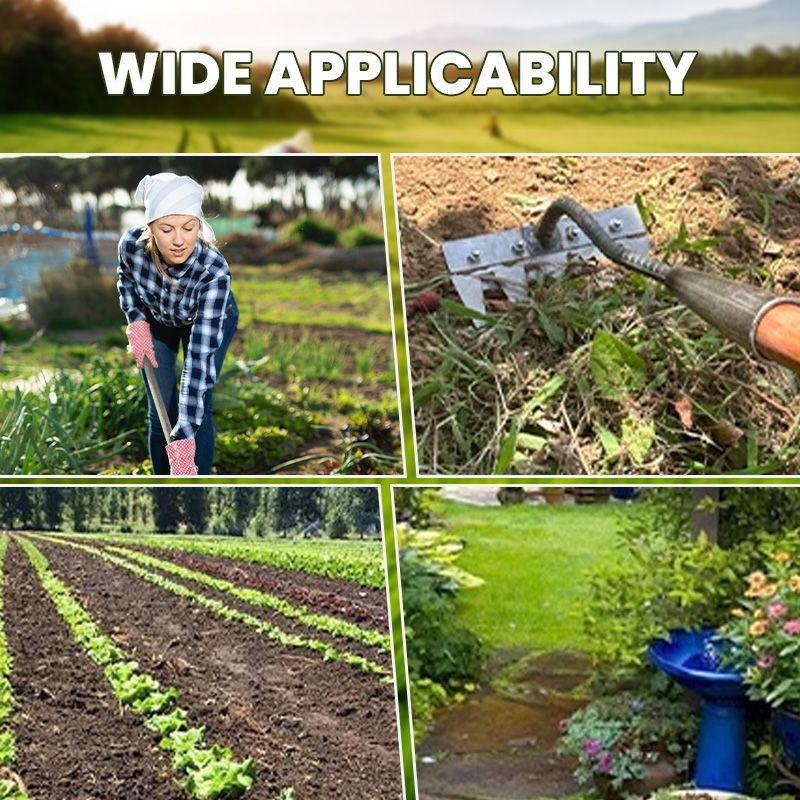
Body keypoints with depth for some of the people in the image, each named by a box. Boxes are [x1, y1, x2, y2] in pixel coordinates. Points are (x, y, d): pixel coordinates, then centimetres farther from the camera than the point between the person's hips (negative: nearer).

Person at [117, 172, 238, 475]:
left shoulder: (214, 271, -43)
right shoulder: (132, 244, -34)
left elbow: (200, 357, -47)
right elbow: (125, 278, -5)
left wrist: (183, 438, -51)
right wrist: (136, 322, -20)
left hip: (211, 322, -2)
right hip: (156, 322, 3)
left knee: (197, 410, -7)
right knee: (160, 413, 0)